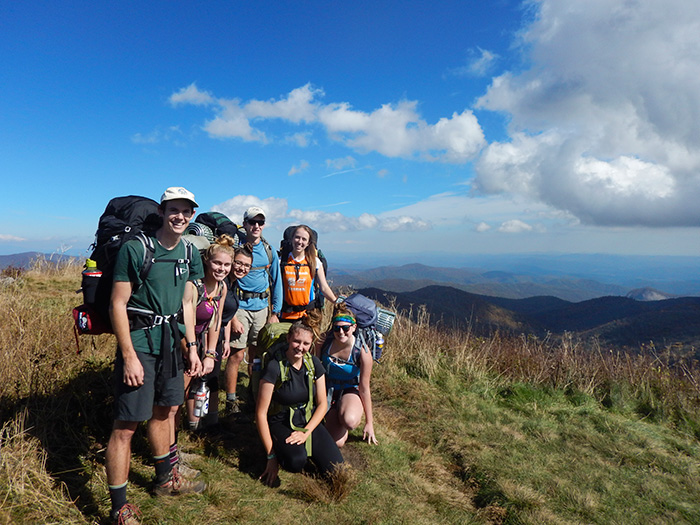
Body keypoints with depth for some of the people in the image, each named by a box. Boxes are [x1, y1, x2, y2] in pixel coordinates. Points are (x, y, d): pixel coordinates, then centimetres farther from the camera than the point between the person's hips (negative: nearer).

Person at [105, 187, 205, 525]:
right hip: (138, 341, -7)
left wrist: (192, 346, 11)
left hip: (170, 341, 7)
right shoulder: (135, 249, -14)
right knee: (126, 425, -3)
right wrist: (129, 356, -18)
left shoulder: (189, 253, 6)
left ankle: (165, 480, 40)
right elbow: (118, 303, -14)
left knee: (166, 410, 20)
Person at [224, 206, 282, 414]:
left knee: (257, 354, 11)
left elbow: (276, 283, 12)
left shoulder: (270, 252, 8)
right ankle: (231, 400, 6)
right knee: (237, 355, -5)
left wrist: (275, 312, 6)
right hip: (240, 307, -3)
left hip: (262, 307, 4)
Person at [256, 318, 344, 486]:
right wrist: (271, 456, -14)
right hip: (281, 424, -4)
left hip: (309, 421, 4)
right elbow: (261, 413, -15)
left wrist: (306, 432, -12)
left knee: (335, 469, -15)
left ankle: (306, 447, 13)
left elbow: (322, 404, 4)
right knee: (296, 461, -34)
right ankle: (282, 449, 1)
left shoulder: (314, 364, -4)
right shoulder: (275, 367, -18)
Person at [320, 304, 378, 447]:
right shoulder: (325, 342, -16)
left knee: (349, 421, -37)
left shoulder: (362, 352, -22)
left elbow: (364, 389, -13)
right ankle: (334, 416, 19)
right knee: (336, 443, -13)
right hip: (329, 391, 2)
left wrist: (369, 423, -7)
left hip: (350, 391, -2)